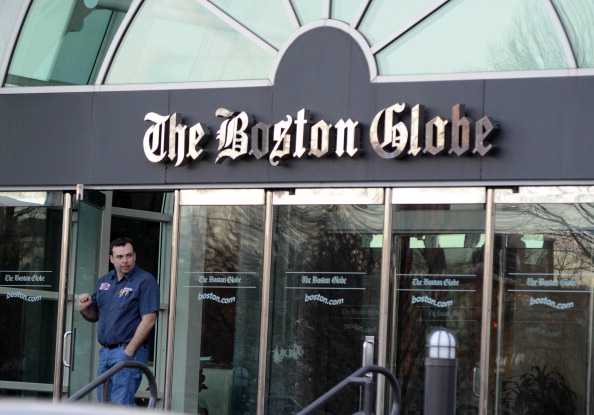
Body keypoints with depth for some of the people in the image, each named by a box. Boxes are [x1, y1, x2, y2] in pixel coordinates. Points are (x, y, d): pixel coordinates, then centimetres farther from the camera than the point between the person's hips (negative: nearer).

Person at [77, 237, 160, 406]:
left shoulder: (145, 281, -8)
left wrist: (128, 352, -17)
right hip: (105, 352, 8)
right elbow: (95, 316, 23)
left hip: (129, 352, -8)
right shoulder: (104, 281, 14)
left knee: (120, 405, -12)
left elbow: (149, 320, -14)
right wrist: (84, 309, -1)